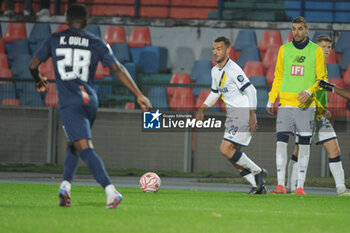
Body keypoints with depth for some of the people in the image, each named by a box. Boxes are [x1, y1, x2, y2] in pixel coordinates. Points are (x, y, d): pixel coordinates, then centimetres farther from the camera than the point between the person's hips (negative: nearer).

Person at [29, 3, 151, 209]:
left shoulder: (54, 40, 8)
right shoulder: (97, 43, 9)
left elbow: (33, 65, 13)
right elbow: (118, 69, 1)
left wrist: (39, 81, 36)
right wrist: (139, 95, 1)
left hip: (69, 103, -4)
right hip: (90, 101, 4)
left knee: (85, 148, -15)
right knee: (74, 145, 26)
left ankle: (111, 191, -30)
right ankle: (65, 185, 13)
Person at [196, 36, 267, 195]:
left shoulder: (233, 70, -16)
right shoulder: (215, 71, 12)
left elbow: (250, 90, -20)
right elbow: (215, 93, 28)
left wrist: (252, 115, -23)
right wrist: (202, 109, 18)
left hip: (243, 113, -9)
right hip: (232, 115, 9)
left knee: (226, 149, -17)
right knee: (233, 155, 6)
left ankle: (258, 172, -3)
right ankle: (258, 185, 12)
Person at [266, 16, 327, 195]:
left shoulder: (316, 50, 2)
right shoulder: (284, 49, 9)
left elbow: (321, 78, 2)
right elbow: (278, 77, 15)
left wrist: (309, 91, -15)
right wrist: (271, 100, 9)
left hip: (306, 105, -1)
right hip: (285, 103, 1)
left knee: (304, 145, 0)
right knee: (281, 141, -8)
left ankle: (300, 186, 4)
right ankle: (280, 185, -6)